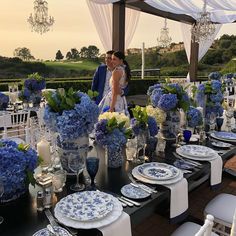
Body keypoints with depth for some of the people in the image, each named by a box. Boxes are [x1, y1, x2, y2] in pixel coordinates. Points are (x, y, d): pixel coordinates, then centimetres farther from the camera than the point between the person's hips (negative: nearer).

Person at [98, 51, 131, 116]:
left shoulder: (116, 71, -14)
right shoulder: (125, 70, 12)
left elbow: (115, 91, -19)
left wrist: (111, 107, -20)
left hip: (114, 99, -9)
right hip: (122, 100, 9)